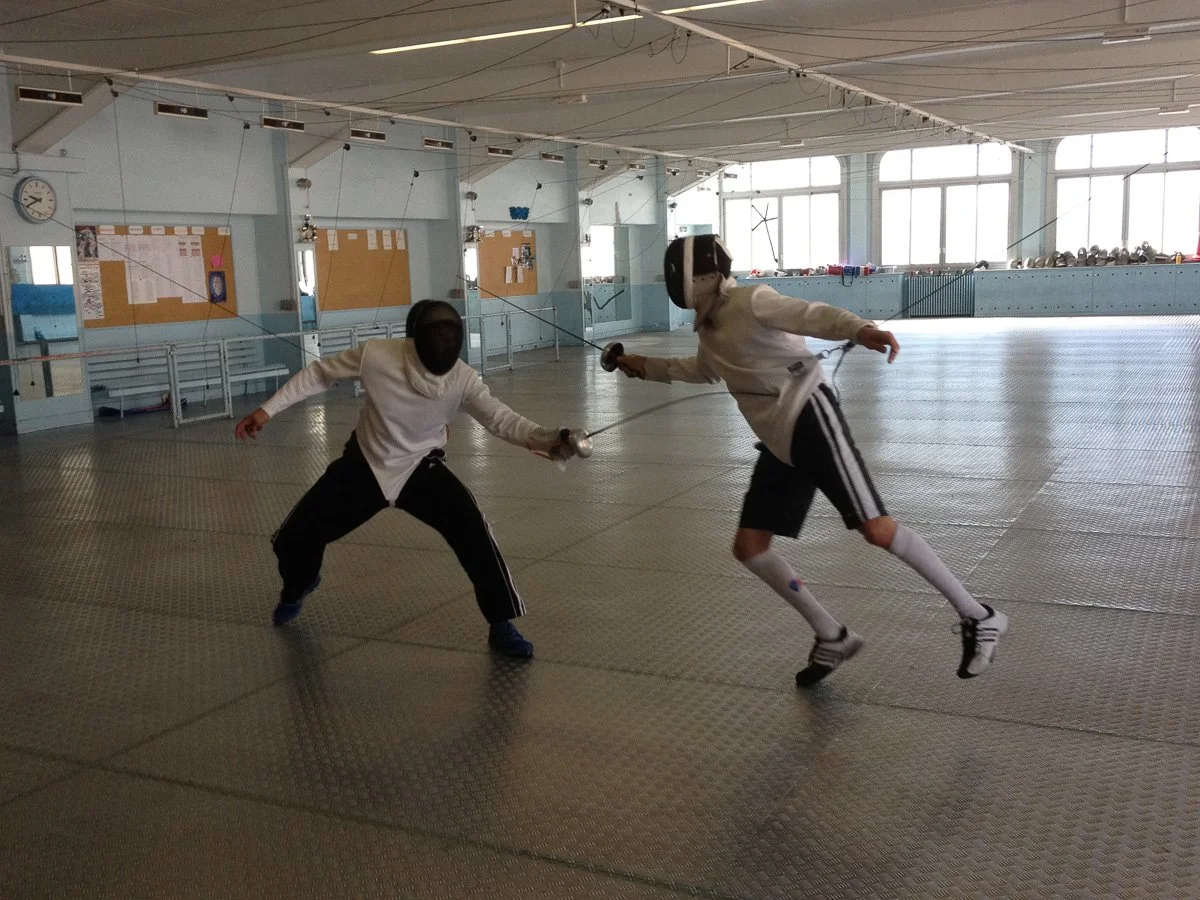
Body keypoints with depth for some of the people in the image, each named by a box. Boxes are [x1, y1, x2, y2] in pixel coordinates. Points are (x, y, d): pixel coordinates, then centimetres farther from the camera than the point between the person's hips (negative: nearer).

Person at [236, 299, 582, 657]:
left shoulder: (463, 379, -25)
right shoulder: (376, 355, -26)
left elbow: (501, 419, -32)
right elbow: (320, 373, -9)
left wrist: (547, 438, -52)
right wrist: (267, 409, -9)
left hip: (420, 468, -1)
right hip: (363, 466, 1)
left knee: (473, 531, -25)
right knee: (294, 539, 4)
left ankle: (501, 625, -9)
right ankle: (299, 586, 43)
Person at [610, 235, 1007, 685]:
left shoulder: (750, 300, -10)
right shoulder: (710, 323, 17)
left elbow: (811, 314, -29)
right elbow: (705, 370, 39)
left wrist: (859, 329, -49)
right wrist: (646, 367, 41)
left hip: (810, 419, -9)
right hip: (778, 443, 9)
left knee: (878, 530, -17)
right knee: (749, 549, 4)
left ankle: (977, 618, -2)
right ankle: (832, 636, 14)